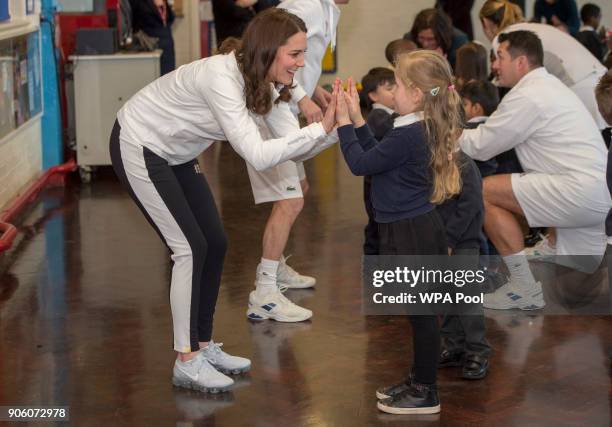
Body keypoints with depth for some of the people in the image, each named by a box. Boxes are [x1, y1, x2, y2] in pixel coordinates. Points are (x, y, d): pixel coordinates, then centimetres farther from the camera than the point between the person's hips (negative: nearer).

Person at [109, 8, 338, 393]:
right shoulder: (221, 78, -33)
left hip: (177, 155, 9)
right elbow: (257, 155, -39)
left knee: (215, 244, 6)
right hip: (139, 148, -9)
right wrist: (321, 128, -39)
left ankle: (204, 346, 19)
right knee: (191, 247, -11)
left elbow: (293, 146, -9)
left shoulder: (267, 84, -7)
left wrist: (336, 128, -25)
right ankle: (187, 362, -2)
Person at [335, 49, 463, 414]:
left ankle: (426, 394, 9)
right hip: (412, 231, 10)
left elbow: (360, 163, -17)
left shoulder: (408, 136, -22)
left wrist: (344, 122, -8)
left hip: (413, 235, -10)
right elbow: (377, 156, 17)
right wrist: (357, 120, 14)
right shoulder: (420, 130, 9)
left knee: (422, 313, 0)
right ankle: (420, 381, 31)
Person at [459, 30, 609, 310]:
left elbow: (479, 147, -4)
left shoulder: (527, 96, -9)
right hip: (599, 192, 10)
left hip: (580, 191, -10)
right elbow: (496, 136, 25)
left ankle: (524, 289, -2)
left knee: (483, 192, -6)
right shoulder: (547, 86, 21)